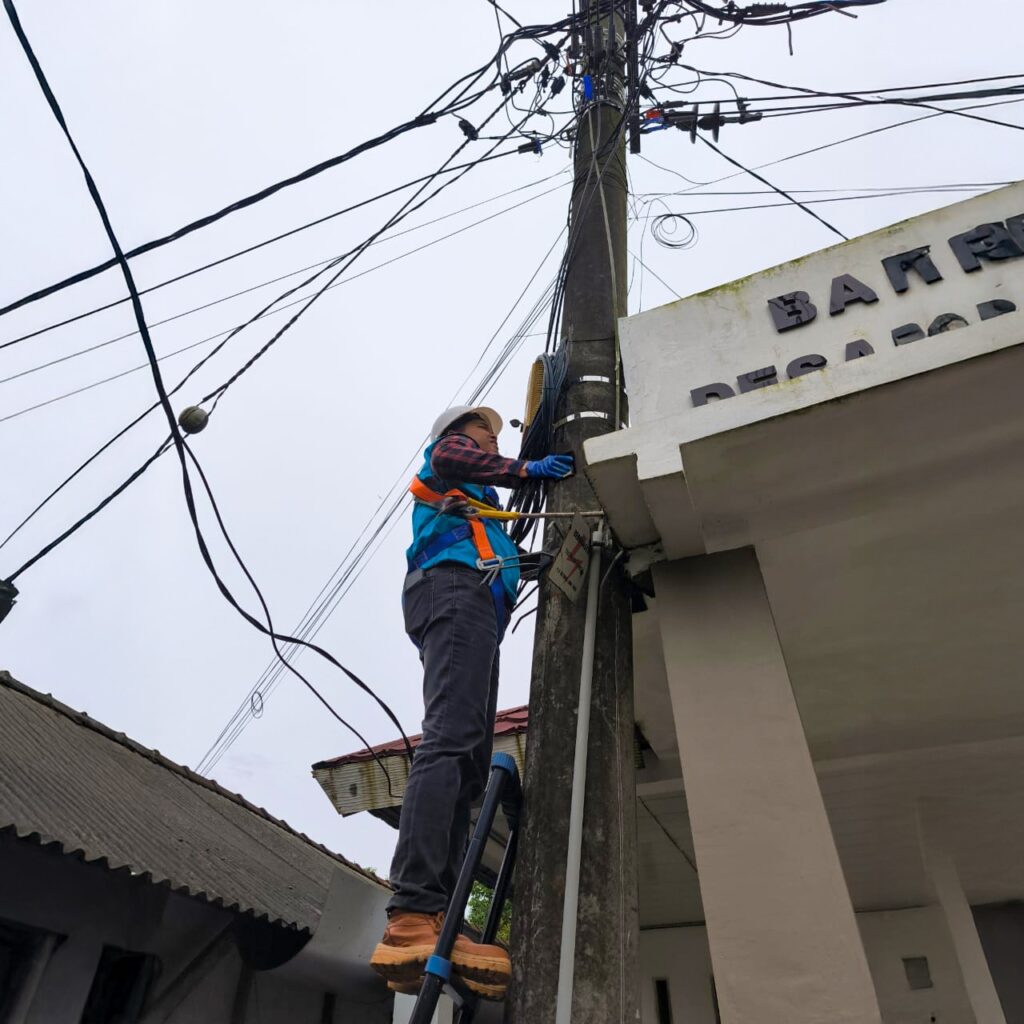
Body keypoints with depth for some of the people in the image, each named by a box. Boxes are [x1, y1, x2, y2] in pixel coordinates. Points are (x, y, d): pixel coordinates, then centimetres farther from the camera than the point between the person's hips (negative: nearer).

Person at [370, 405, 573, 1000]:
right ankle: (412, 917, -35)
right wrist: (526, 469, -1)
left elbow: (503, 552, 34)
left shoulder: (479, 502, 43)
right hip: (457, 589, -9)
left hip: (475, 607, 9)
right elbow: (447, 461, -4)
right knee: (450, 742, -26)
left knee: (469, 769, -7)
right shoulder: (447, 450, 21)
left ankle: (433, 930, -15)